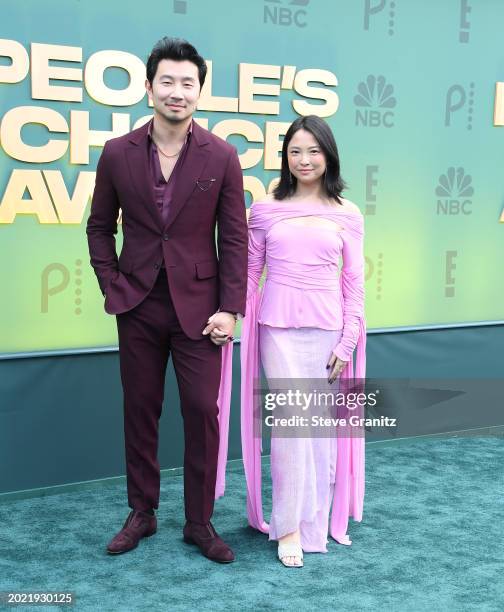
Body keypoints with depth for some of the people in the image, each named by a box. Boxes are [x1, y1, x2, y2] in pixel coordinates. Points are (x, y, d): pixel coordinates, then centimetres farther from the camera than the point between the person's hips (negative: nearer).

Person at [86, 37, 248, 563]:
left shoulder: (221, 157, -3)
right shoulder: (117, 154, 0)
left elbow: (234, 237, -2)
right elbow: (100, 226, 9)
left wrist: (230, 308, -7)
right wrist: (111, 287, 0)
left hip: (198, 305, -1)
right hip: (138, 304, 2)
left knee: (203, 412, 1)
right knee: (139, 410, 11)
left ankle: (199, 521, 17)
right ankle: (141, 513, 27)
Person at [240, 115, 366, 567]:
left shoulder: (347, 215, 5)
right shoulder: (266, 210, 4)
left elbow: (354, 282, 4)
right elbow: (250, 272, 7)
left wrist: (348, 341, 0)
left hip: (328, 329, 1)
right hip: (280, 327, -1)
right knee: (290, 422, -5)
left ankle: (319, 518, 23)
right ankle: (288, 527, 8)